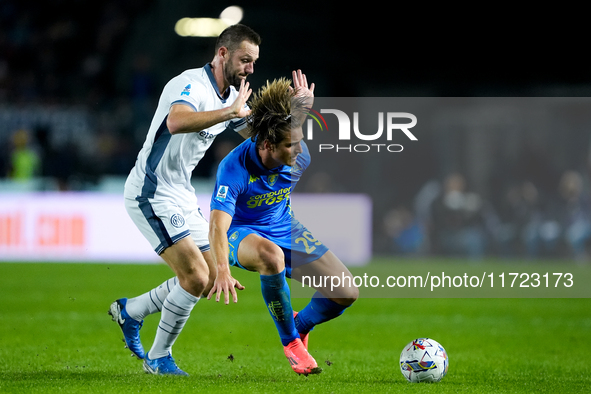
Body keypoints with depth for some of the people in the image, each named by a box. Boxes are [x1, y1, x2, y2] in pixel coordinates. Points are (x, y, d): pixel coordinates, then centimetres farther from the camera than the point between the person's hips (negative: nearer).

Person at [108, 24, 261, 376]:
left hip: (182, 196, 10)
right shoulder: (191, 85, -21)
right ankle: (159, 358, 0)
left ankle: (131, 311, 28)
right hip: (152, 195, -10)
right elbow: (177, 122, -43)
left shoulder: (232, 96, 8)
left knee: (209, 280, 11)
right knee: (195, 276, -17)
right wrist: (231, 111, -44)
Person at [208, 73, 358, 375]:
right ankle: (290, 341, -19)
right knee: (272, 256, -43)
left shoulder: (301, 154, -18)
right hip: (243, 235, -5)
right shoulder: (234, 168, -32)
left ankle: (301, 325, 25)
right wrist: (223, 270, -55)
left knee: (346, 294, -10)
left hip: (287, 231, 5)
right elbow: (218, 225, -40)